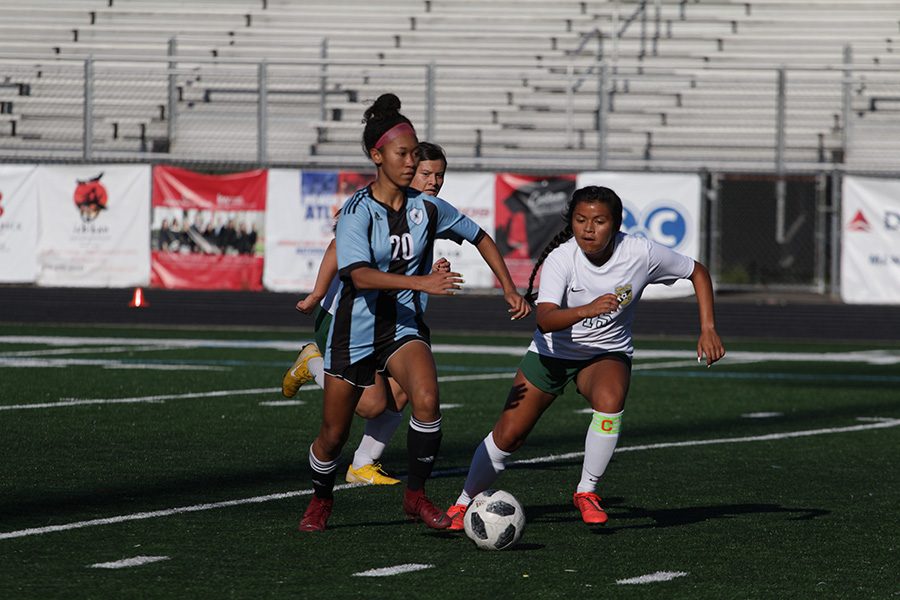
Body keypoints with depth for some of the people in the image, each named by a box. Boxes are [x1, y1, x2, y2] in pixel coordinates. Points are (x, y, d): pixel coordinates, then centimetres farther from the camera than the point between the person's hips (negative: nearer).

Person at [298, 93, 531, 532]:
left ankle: (416, 495, -11)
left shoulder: (427, 208, -2)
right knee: (333, 434, 7)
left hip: (404, 328, 2)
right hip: (355, 330, -2)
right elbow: (360, 275, -29)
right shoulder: (357, 211, -15)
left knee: (427, 400, -27)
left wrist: (509, 290, 7)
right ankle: (321, 500, 37)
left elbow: (480, 238, 14)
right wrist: (420, 282, -40)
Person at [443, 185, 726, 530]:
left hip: (607, 353, 0)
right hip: (551, 354, 0)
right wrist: (586, 311, -56)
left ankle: (586, 491, -15)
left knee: (610, 401, -34)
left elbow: (697, 272, -2)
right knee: (507, 436, 0)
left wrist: (708, 329, -9)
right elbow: (545, 319, -38)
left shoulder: (640, 253, -20)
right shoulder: (560, 258, -24)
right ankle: (465, 502, 25)